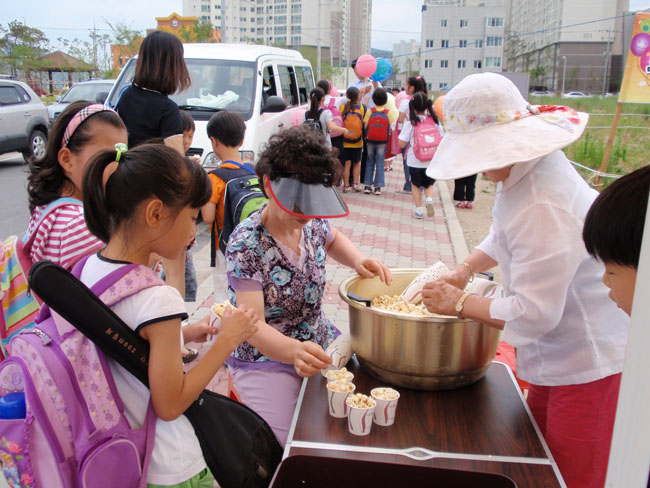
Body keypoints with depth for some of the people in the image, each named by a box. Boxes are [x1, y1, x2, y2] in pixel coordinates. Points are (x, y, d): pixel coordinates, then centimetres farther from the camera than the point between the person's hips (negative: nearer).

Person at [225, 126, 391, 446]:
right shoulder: (246, 245, -24)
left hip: (320, 344, 6)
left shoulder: (312, 223, -6)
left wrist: (358, 260, -2)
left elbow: (332, 239, 20)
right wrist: (295, 351, -47)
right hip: (266, 360, -6)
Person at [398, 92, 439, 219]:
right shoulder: (434, 121, -3)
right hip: (431, 161, 2)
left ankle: (419, 209, 15)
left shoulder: (410, 123, -11)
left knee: (416, 185, 17)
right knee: (429, 184, 20)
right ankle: (429, 199, -6)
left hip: (415, 161, -2)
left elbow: (402, 144, -11)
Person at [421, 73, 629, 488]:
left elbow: (533, 313, -29)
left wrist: (460, 304, -16)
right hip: (558, 354, 10)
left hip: (588, 360, -9)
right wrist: (465, 270, 2)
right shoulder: (528, 169, -3)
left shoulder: (545, 208, -34)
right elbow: (504, 237, 16)